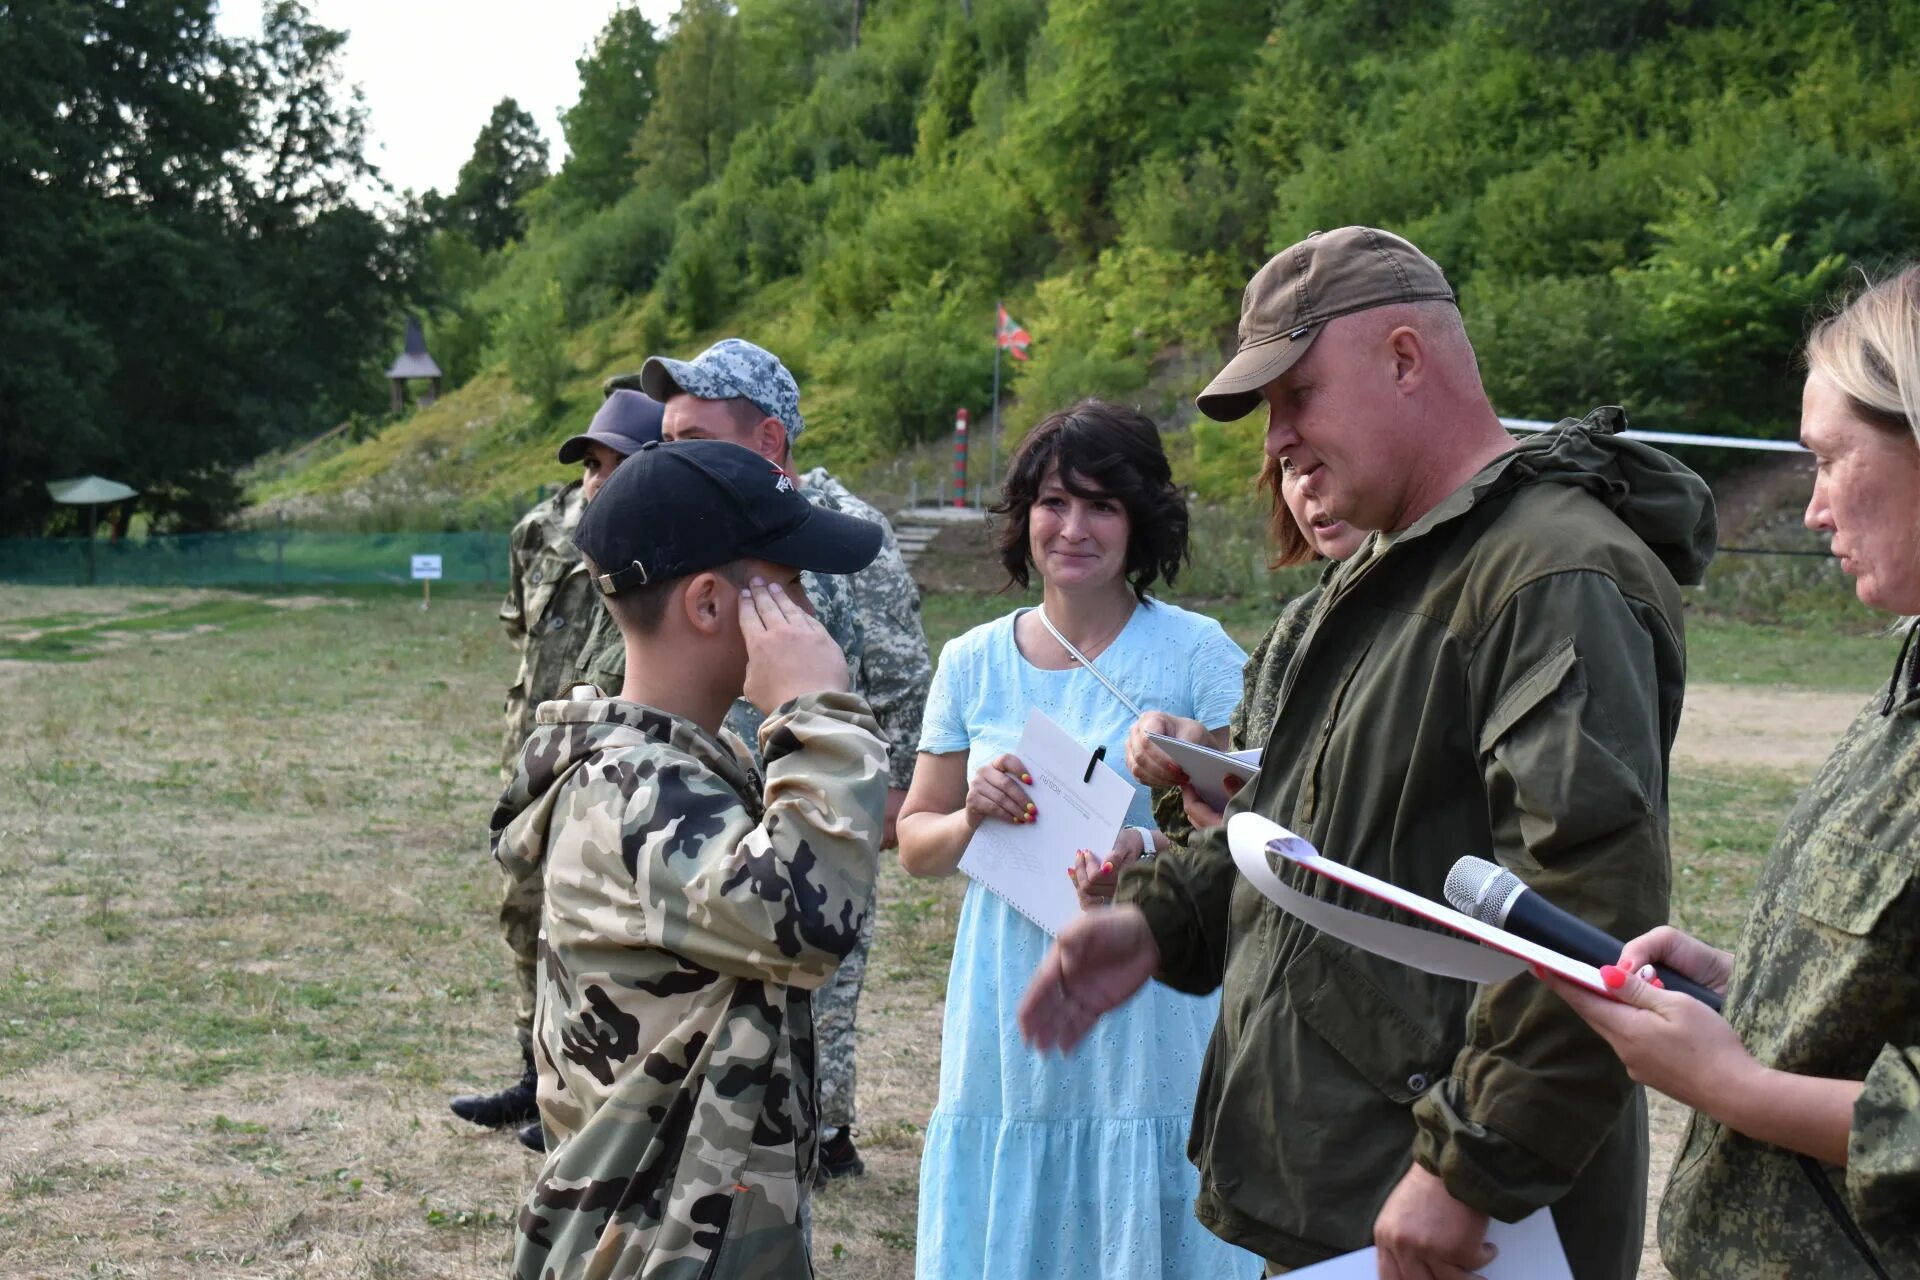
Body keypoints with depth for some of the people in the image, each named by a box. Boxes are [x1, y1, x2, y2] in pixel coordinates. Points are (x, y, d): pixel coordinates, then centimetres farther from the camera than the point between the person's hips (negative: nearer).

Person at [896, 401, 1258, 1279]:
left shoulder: (1198, 655, -2)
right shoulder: (973, 664, 7)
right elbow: (915, 844, 11)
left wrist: (1151, 854, -23)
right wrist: (973, 818, -11)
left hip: (1150, 1034, -3)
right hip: (1007, 1034, 3)